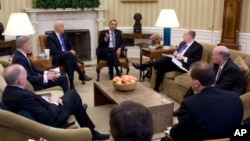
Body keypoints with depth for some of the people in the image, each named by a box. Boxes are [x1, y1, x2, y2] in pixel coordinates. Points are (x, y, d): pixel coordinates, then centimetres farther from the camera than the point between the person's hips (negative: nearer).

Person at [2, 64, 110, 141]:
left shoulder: (8, 91, -8)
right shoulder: (22, 96, -37)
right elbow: (49, 118, -32)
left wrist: (47, 101, -6)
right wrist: (53, 103, -15)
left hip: (41, 113, 9)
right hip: (50, 121, -9)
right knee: (72, 94, 10)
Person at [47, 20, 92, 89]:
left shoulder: (64, 35, 17)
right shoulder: (51, 37, -5)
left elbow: (71, 45, 19)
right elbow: (53, 51, -17)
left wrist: (72, 50, -7)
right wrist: (68, 53, -23)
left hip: (67, 56, 5)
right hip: (57, 58, -5)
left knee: (68, 61, -34)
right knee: (70, 55, -36)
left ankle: (71, 84, -40)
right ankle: (81, 74, -34)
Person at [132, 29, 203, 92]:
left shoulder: (198, 47, -6)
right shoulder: (182, 43, 17)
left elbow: (196, 61, -13)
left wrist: (183, 58, -21)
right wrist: (175, 53, 1)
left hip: (184, 66, -7)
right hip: (175, 62, 8)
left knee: (167, 59, -29)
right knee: (161, 67, -22)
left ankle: (144, 66, -24)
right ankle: (156, 88, -18)